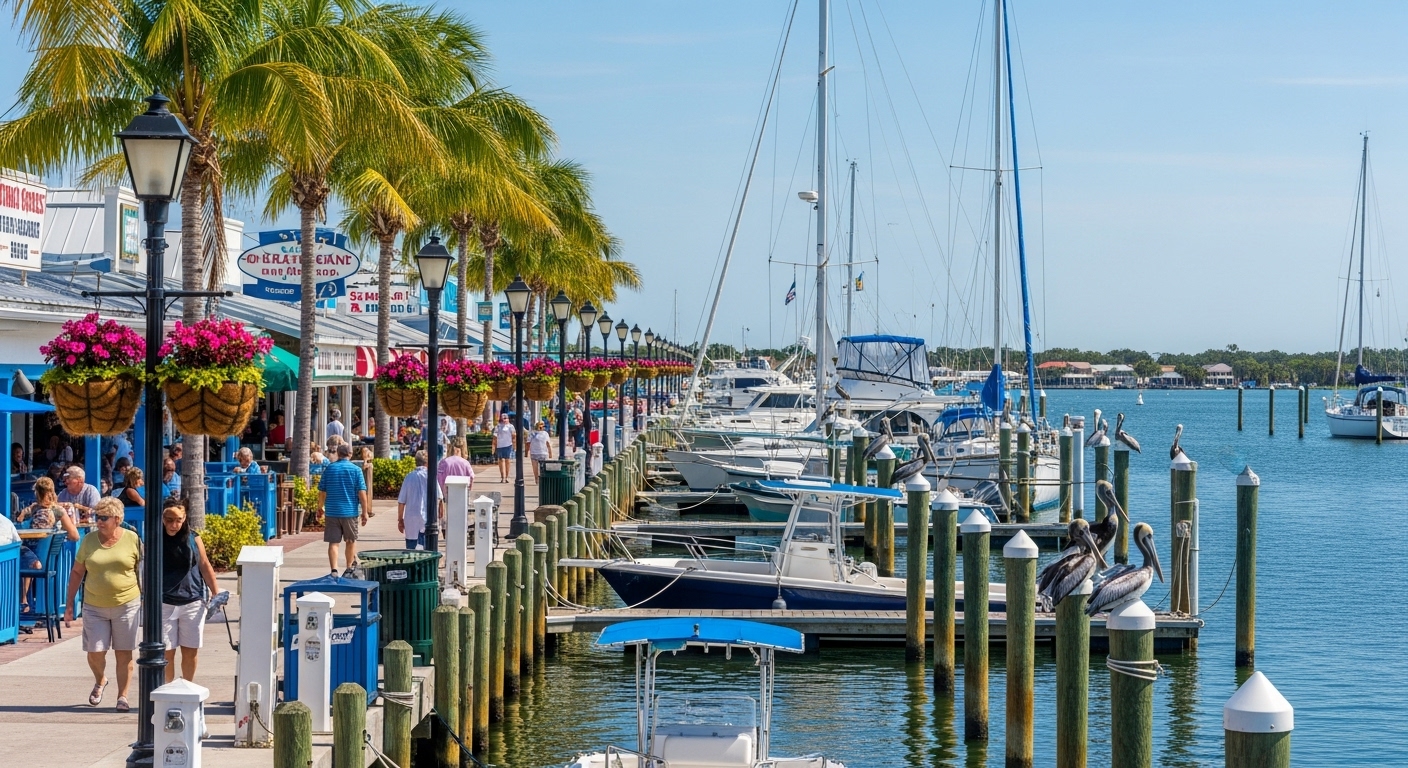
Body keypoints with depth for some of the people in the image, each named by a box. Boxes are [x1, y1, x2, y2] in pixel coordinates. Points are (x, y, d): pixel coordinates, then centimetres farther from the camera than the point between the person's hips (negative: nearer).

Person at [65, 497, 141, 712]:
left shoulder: (132, 540, -4)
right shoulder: (89, 540, 1)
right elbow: (77, 572, 7)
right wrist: (69, 604, 6)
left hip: (126, 605, -2)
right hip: (94, 606, 2)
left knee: (124, 653, 2)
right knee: (95, 651, 0)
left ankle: (122, 696, 11)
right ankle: (100, 681, 30)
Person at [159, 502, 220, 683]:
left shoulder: (193, 539, 3)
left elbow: (205, 566, 9)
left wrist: (216, 593, 4)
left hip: (193, 602, 2)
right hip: (164, 605, -2)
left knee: (190, 651, 8)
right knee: (167, 652, 1)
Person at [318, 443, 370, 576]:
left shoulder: (329, 469, 2)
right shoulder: (356, 470, -3)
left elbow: (322, 491, 5)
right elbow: (362, 493, -7)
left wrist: (320, 507, 19)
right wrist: (365, 512, -1)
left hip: (331, 511, 1)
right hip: (350, 511, -1)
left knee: (333, 542, -1)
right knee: (351, 540, 16)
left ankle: (334, 570, -13)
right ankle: (349, 567, 27)